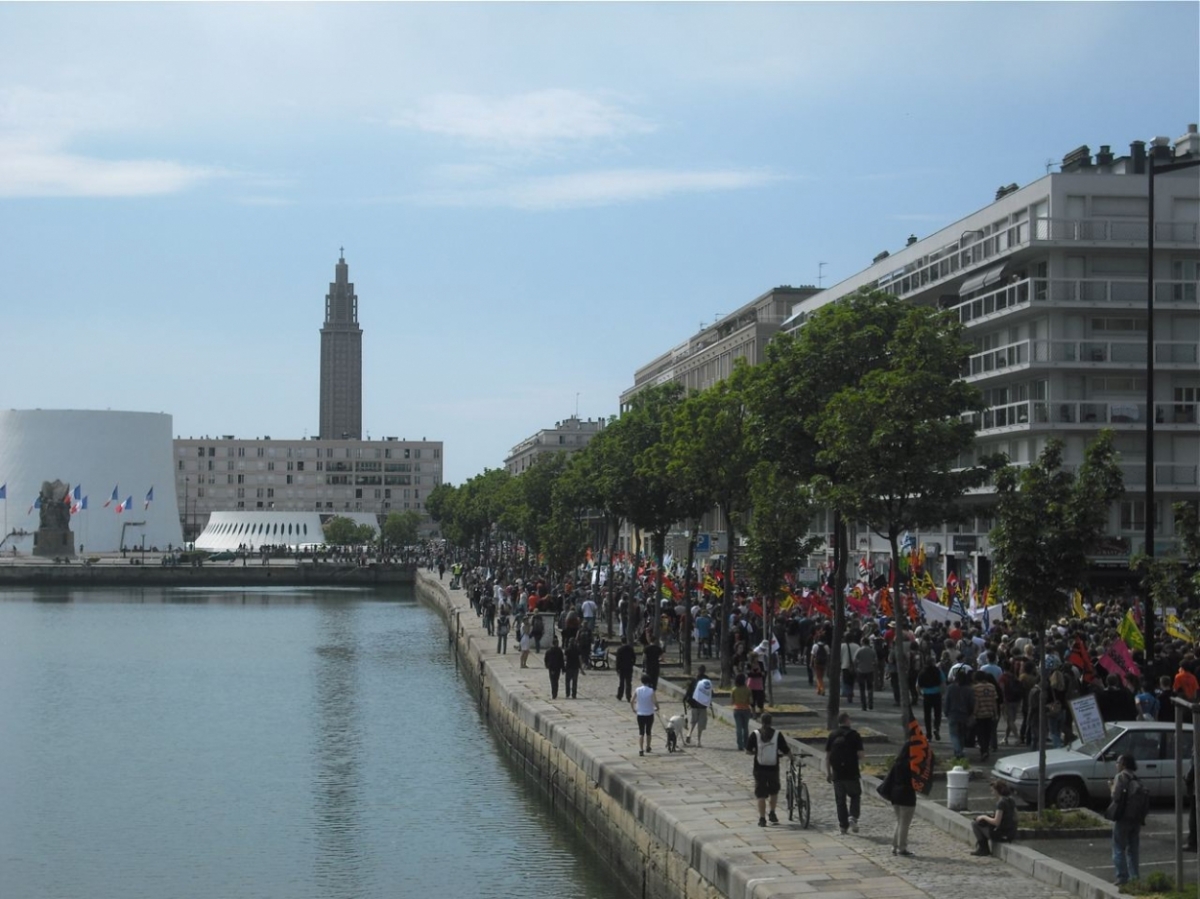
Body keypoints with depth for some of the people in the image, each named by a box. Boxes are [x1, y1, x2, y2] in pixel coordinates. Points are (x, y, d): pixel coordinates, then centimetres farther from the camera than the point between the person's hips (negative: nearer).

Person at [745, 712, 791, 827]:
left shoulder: (755, 734, -7)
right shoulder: (777, 734, -8)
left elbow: (748, 750, -3)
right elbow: (787, 751, -6)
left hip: (759, 769, 0)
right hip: (773, 768, 0)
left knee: (761, 795, 7)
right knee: (774, 792, 23)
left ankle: (762, 818, 7)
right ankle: (771, 813, 17)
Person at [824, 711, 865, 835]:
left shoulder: (832, 736, 4)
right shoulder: (854, 735, -6)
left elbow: (827, 756, 3)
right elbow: (860, 755, -10)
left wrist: (828, 772, 8)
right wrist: (858, 759, 13)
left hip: (837, 774, 3)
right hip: (852, 773, -2)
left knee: (840, 800, 9)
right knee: (855, 796, 13)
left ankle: (843, 825, 9)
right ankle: (853, 817, -8)